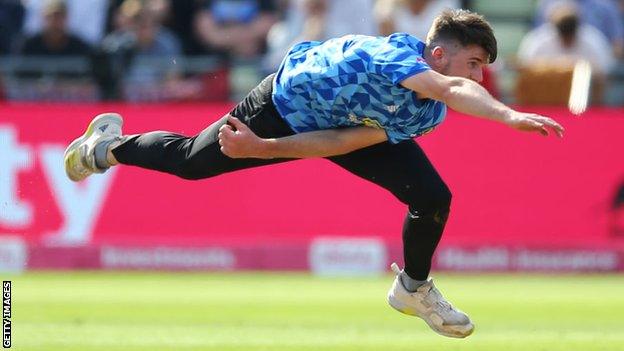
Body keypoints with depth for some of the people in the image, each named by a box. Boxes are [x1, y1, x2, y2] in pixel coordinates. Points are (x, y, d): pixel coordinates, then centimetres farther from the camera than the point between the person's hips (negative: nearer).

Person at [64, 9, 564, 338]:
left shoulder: (429, 116, -21)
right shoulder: (395, 54, -42)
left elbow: (344, 142, -16)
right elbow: (454, 89, -66)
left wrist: (263, 149, -21)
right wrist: (510, 116, -78)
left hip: (347, 124, 5)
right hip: (287, 103, -5)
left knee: (433, 198, -10)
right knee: (190, 161, 14)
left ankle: (414, 288, 18)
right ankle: (111, 146, 47)